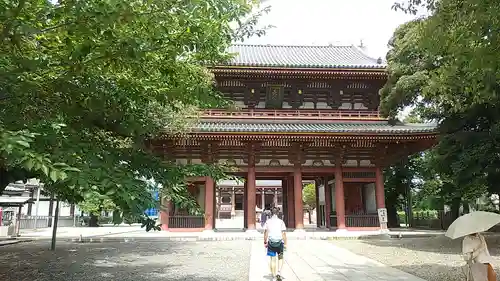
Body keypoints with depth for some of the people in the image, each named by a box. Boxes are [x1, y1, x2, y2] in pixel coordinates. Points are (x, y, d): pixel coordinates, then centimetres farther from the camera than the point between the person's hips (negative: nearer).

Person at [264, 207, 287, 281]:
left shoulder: (268, 221, 1)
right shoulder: (281, 221, -3)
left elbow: (265, 232, 0)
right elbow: (283, 233, -6)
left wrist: (265, 242, 8)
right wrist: (285, 243, -2)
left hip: (271, 242, 1)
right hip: (279, 242, -1)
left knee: (272, 259, 9)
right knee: (280, 258, 17)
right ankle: (279, 272, -1)